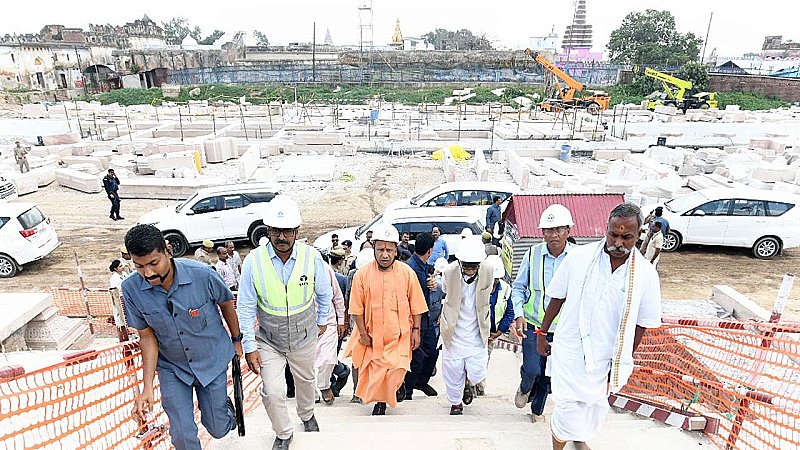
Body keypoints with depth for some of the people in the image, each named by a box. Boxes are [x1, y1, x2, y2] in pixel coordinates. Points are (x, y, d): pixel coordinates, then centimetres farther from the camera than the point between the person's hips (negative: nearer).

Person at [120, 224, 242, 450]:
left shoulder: (202, 274, -27)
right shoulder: (131, 289, -19)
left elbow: (226, 304, -6)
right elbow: (147, 337, -9)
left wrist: (236, 340, 7)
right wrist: (147, 387, -13)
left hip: (212, 361, -1)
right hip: (172, 366, 1)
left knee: (218, 429, 12)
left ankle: (225, 404, 48)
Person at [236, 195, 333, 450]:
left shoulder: (311, 257, -19)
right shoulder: (254, 261, -20)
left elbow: (324, 293, 1)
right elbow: (245, 308, -11)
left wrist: (322, 321, 12)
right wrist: (249, 347, -9)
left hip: (304, 337, 1)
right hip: (268, 340, -1)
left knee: (305, 381, 23)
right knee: (273, 392, -6)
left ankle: (307, 415, 56)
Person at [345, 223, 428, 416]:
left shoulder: (407, 273, -6)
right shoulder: (362, 274, -8)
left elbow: (416, 306, 2)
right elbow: (357, 308, -3)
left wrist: (416, 330, 0)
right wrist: (363, 333, -4)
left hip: (399, 334, -1)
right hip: (373, 335, 1)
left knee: (396, 371, -5)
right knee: (374, 371, 10)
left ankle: (397, 384, 30)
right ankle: (380, 401, 37)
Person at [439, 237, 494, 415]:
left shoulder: (488, 271, -14)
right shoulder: (449, 272, -17)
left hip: (477, 331, 1)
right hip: (453, 330, 0)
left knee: (477, 373, 1)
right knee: (453, 369, 10)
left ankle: (469, 383, 38)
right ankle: (456, 403, 36)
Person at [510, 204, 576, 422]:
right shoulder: (533, 254, -9)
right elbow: (518, 287, 0)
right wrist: (519, 315, -13)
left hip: (562, 328, 1)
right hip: (533, 324, -1)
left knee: (548, 373, 13)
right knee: (531, 369, -8)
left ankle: (537, 409, 41)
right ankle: (525, 388, 30)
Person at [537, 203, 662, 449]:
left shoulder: (646, 274, -9)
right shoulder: (579, 257, -12)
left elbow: (641, 324, 1)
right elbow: (557, 298, 0)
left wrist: (624, 362, 2)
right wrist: (542, 333, 5)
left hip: (606, 358, 2)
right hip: (570, 352, -2)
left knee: (594, 407, 21)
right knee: (569, 410, -4)